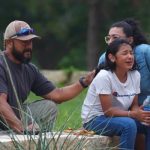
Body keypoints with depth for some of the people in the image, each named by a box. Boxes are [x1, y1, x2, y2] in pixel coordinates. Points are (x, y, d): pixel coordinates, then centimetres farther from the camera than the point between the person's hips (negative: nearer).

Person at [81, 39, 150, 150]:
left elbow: (134, 105, 2)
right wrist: (133, 114, -33)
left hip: (118, 117, 7)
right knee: (129, 124, -33)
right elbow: (108, 110, -22)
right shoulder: (104, 76, -21)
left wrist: (141, 114, -22)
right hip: (95, 120, -7)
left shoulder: (135, 75, -2)